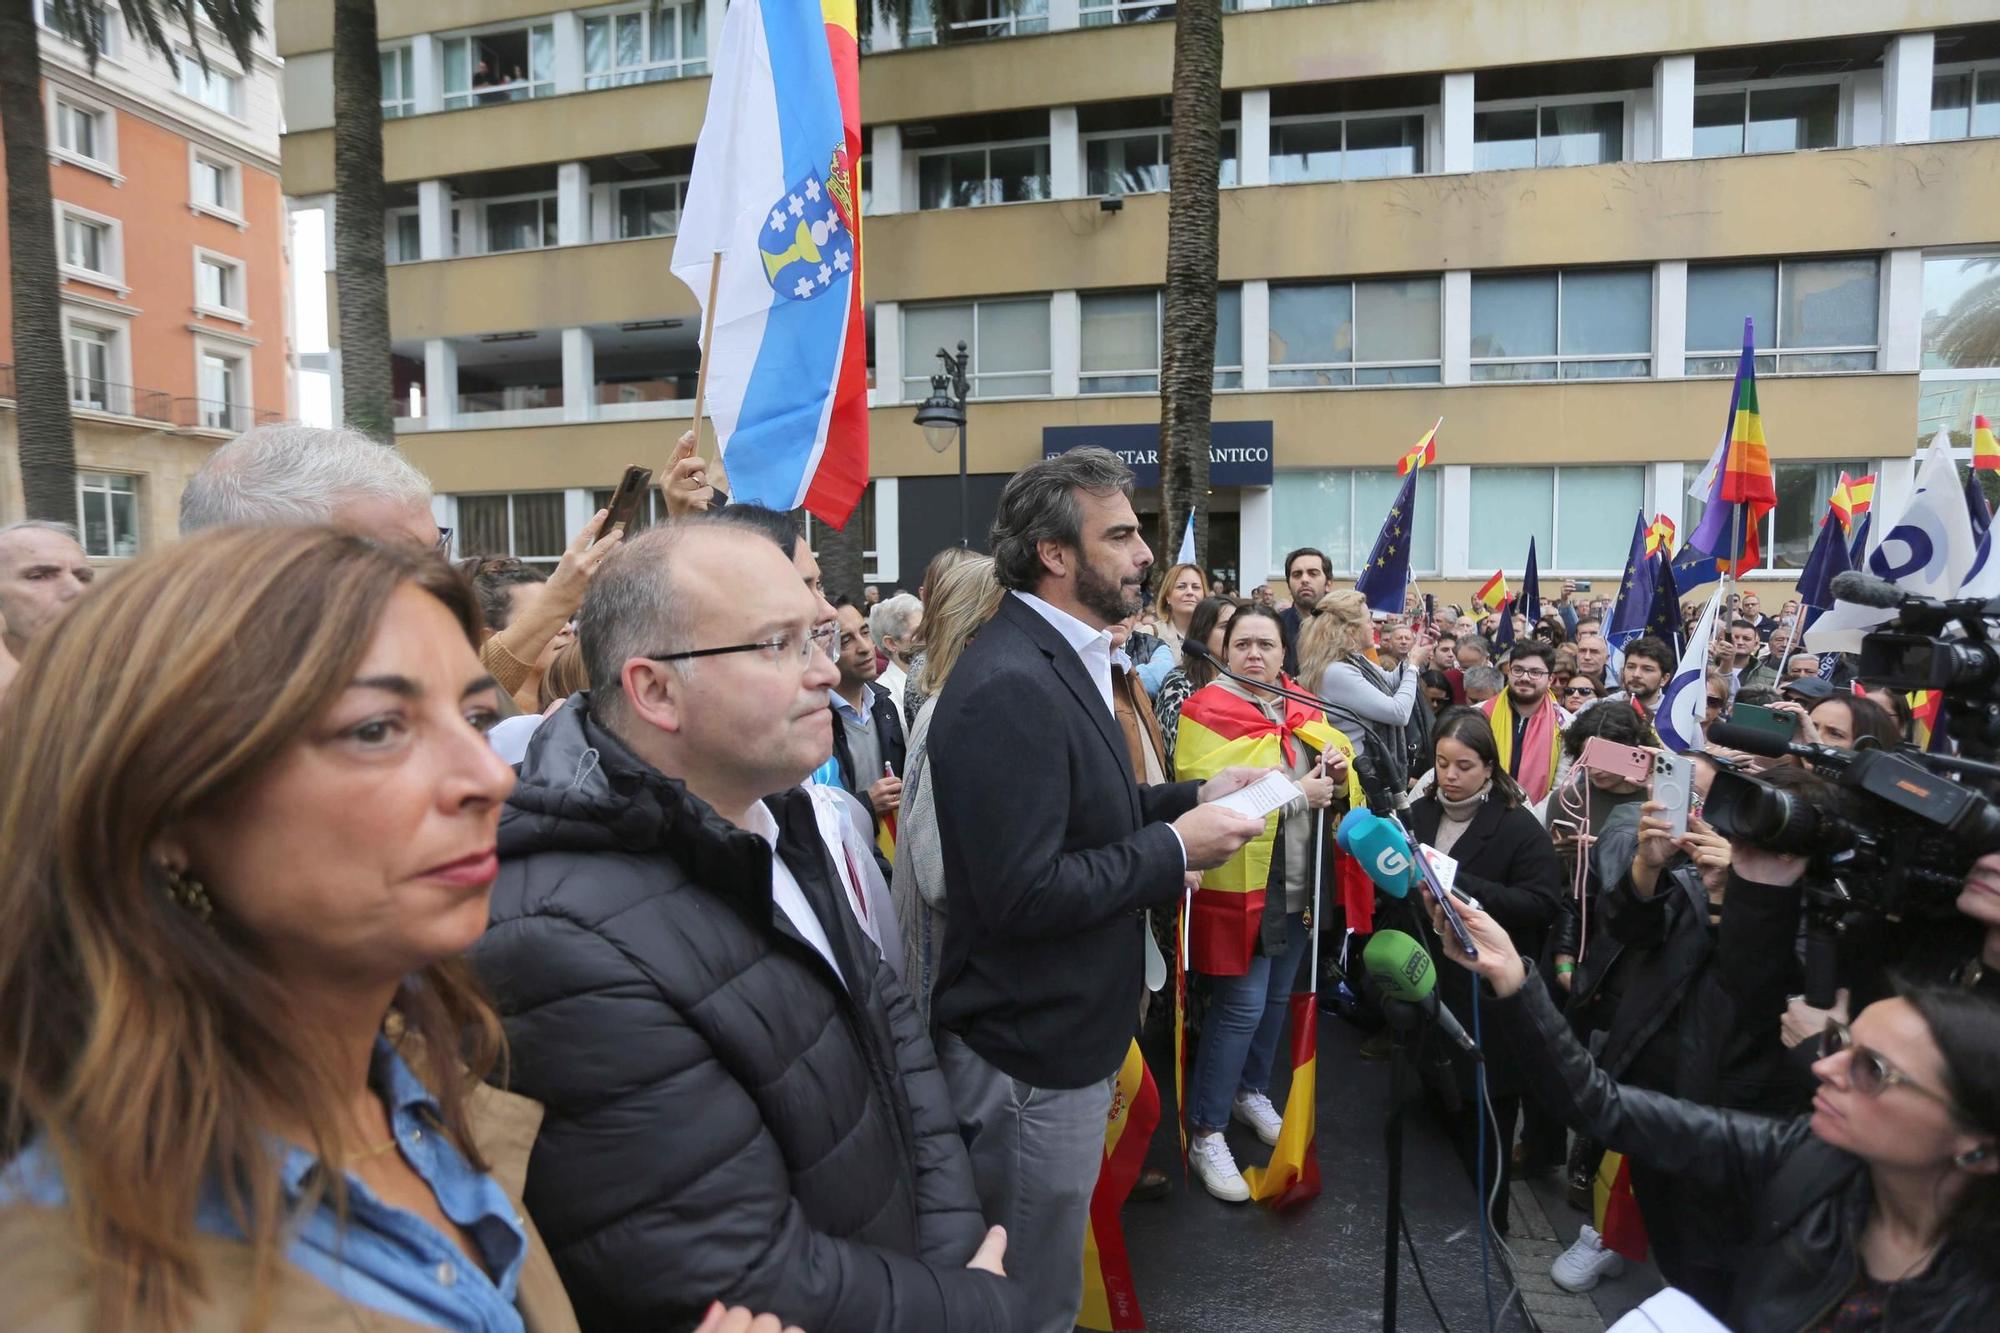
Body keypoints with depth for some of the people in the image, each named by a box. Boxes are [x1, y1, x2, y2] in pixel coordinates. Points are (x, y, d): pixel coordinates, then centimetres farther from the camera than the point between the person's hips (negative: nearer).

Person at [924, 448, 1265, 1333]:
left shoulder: (1055, 660, 7)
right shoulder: (1008, 686, -26)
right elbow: (1023, 894, -29)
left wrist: (1190, 799, 2)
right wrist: (1175, 847, -20)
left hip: (1065, 1032, 9)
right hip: (1030, 1054, -9)